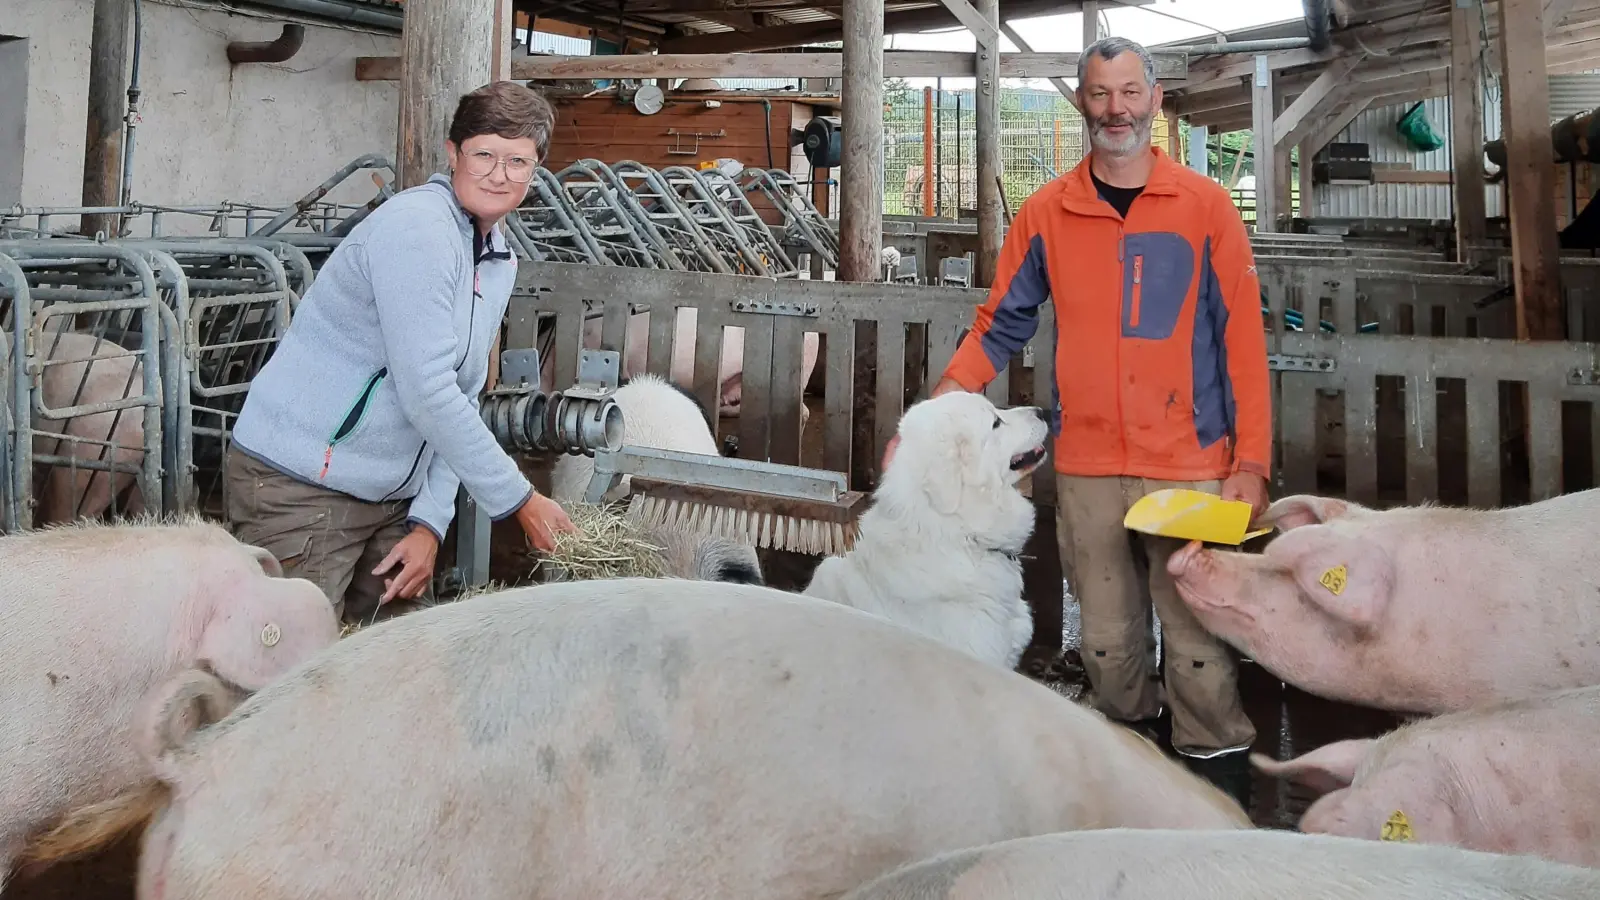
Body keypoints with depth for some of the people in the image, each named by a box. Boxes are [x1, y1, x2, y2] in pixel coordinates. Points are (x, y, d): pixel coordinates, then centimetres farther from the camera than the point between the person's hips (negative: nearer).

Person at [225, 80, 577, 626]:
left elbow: (461, 400, 9)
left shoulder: (500, 263, 10)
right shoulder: (417, 226, -17)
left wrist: (430, 523, -2)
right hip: (301, 486, -8)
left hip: (391, 496, 8)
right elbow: (427, 393, -23)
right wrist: (520, 500, -17)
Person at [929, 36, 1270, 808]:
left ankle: (1219, 776, 17)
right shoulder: (1045, 214, 5)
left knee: (1197, 641, 1)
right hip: (1085, 468, 2)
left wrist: (1251, 460, -7)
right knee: (1107, 643, 12)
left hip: (1189, 466, -2)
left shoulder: (1204, 206, 1)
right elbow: (997, 330, 7)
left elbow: (1241, 338, 0)